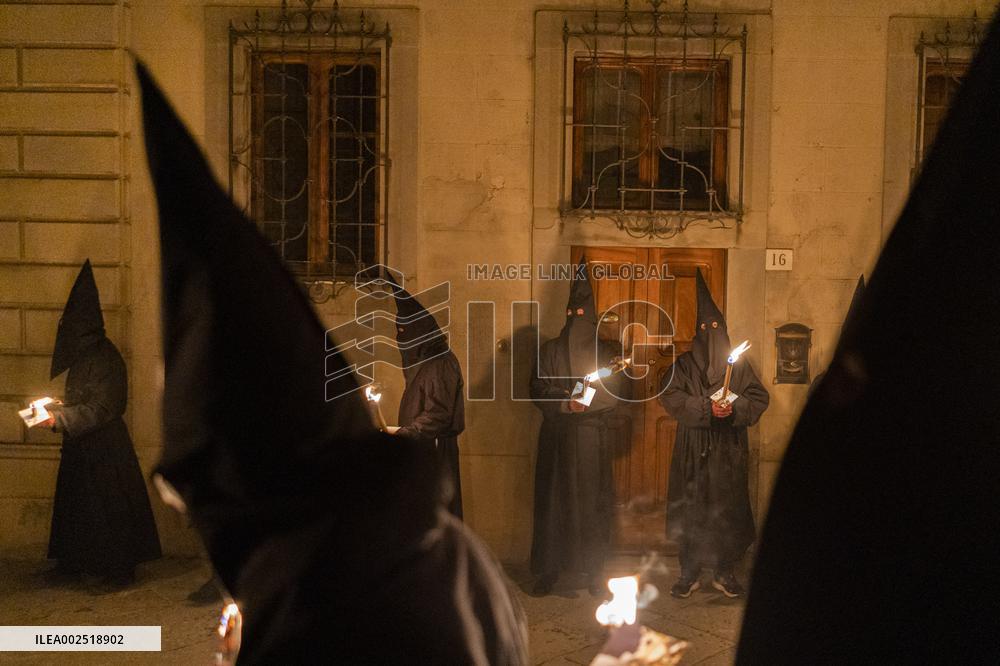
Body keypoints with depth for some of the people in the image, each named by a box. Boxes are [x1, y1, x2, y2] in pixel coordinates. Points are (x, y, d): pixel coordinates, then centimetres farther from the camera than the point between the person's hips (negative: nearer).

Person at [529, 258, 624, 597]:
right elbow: (538, 390, -1)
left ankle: (593, 569, 9)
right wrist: (566, 404, -18)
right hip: (556, 438, 0)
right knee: (553, 500, 0)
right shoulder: (549, 351, 7)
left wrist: (584, 402, -19)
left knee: (592, 501, 0)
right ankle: (548, 570, 7)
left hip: (592, 440, 0)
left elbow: (614, 394, -1)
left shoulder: (605, 352, 6)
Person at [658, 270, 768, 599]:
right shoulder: (684, 365, 6)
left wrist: (735, 408, -16)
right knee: (691, 509, 0)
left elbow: (759, 397, 4)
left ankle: (725, 572, 13)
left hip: (728, 451, 1)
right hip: (692, 451, -1)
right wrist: (707, 408, -19)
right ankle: (689, 573, 10)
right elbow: (670, 396, -8)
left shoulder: (738, 365, 10)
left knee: (728, 508, 1)